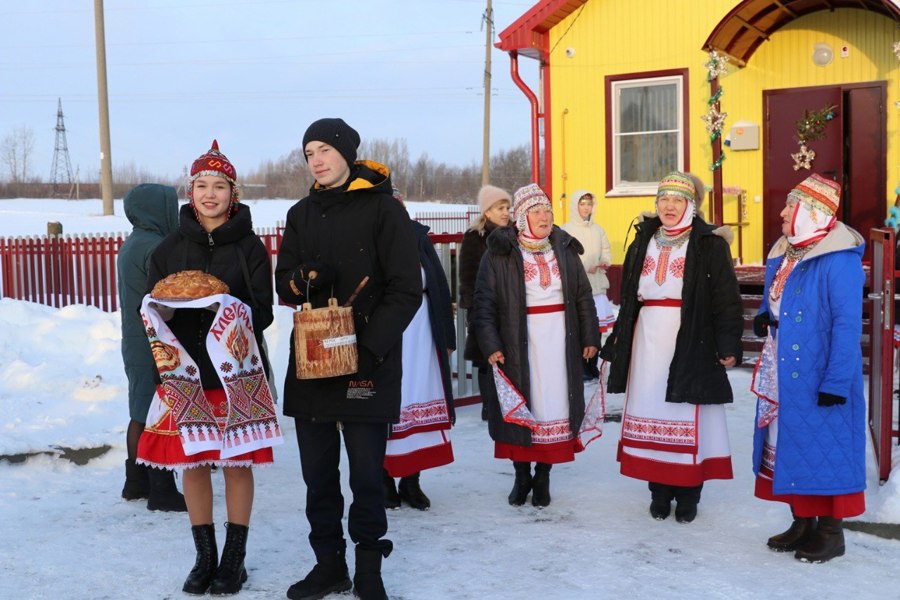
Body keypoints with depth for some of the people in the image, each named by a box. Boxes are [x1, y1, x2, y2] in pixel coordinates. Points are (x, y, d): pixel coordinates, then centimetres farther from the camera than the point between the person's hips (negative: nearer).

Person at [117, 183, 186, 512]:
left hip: (135, 345, 10)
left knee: (141, 414, 16)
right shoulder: (153, 247, -18)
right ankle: (162, 490, 2)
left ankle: (136, 482, 26)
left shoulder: (131, 244, 13)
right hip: (157, 348, -10)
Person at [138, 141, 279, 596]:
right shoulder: (170, 248, 7)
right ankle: (204, 558, 22)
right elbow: (153, 307, 7)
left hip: (237, 370, -2)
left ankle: (234, 560, 16)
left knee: (237, 461, 3)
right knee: (192, 462, 7)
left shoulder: (250, 247, 1)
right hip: (185, 370, 2)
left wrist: (238, 318, -24)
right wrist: (163, 347, -13)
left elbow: (263, 310, -2)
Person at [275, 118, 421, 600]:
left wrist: (370, 347, -16)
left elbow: (406, 289, -7)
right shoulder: (302, 213, 14)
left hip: (368, 362, -5)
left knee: (366, 473, 0)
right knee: (317, 472, 10)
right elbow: (283, 285, 13)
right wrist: (305, 278, -11)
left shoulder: (383, 208, -3)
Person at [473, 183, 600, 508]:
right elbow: (485, 302, -4)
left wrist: (590, 337, 8)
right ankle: (522, 475, 19)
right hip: (518, 343, -2)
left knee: (555, 405, 3)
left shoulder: (565, 250, 8)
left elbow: (584, 297, 12)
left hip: (560, 342, 3)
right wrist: (490, 344, -12)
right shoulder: (499, 254, -3)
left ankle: (543, 476, 15)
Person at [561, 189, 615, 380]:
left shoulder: (597, 229, 11)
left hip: (597, 285, 4)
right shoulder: (566, 230, -4)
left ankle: (593, 365, 16)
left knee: (597, 326, 5)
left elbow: (606, 250, 17)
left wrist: (605, 262, -5)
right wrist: (585, 267, -18)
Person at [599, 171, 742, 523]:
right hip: (647, 341, 4)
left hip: (691, 343, -4)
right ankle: (659, 491, 16)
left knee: (688, 417, -1)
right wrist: (618, 341, 14)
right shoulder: (643, 241, 12)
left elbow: (726, 300, -7)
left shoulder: (710, 244, -3)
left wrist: (728, 346, -13)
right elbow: (628, 296, 15)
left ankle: (688, 495, 11)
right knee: (651, 413, 5)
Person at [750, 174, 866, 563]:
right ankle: (802, 522, 27)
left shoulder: (838, 260, -17)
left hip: (818, 380, -8)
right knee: (788, 447, 14)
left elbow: (847, 324, -19)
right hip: (782, 377, 9)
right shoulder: (784, 253, 9)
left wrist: (836, 382, -21)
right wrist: (764, 318, 0)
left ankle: (831, 531, 15)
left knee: (823, 447, 1)